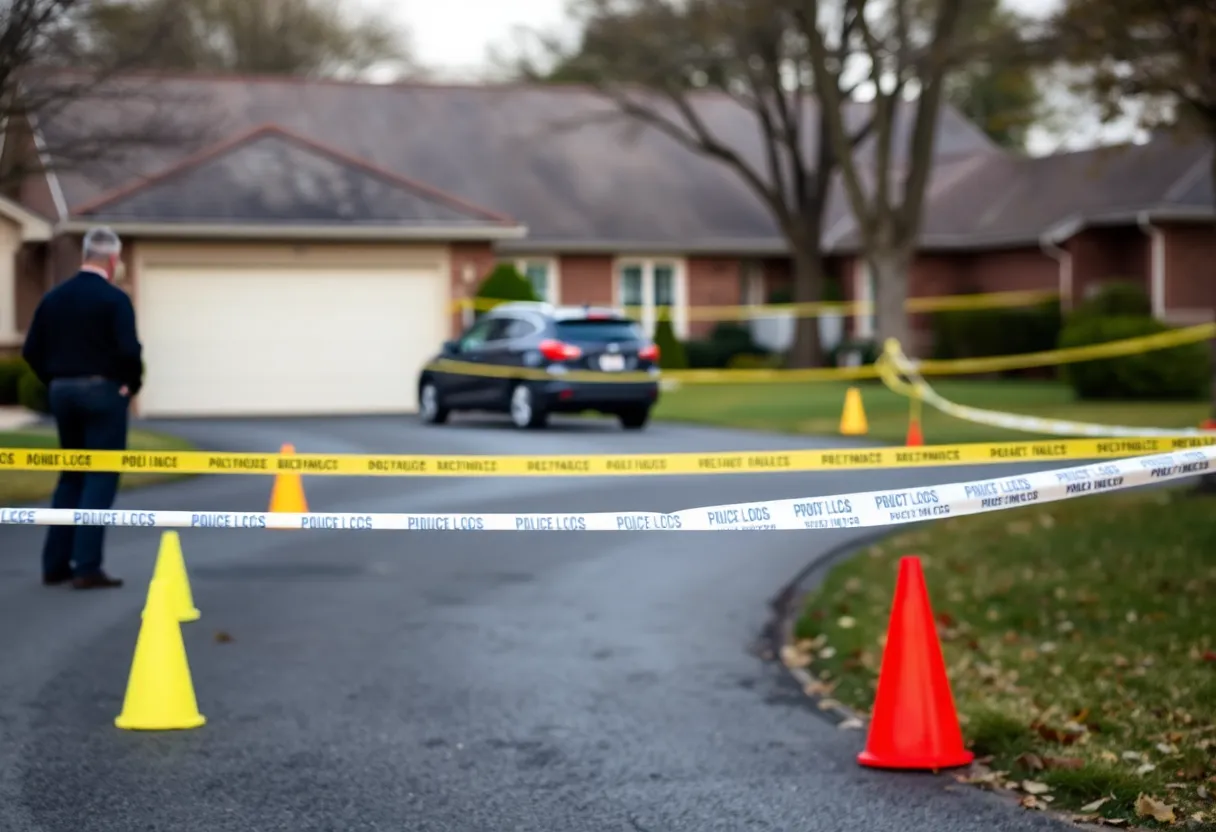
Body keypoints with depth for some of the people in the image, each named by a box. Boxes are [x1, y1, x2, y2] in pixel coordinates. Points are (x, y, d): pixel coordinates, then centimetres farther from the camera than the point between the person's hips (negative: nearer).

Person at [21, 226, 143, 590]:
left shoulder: (53, 297, 7)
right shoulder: (114, 299, -11)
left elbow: (32, 350, 6)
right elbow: (129, 350, -20)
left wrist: (55, 382, 14)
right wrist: (132, 384, -3)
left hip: (62, 393, 6)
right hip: (103, 392, -6)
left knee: (71, 476, 16)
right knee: (100, 478, -1)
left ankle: (55, 564, 15)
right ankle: (87, 567, -6)